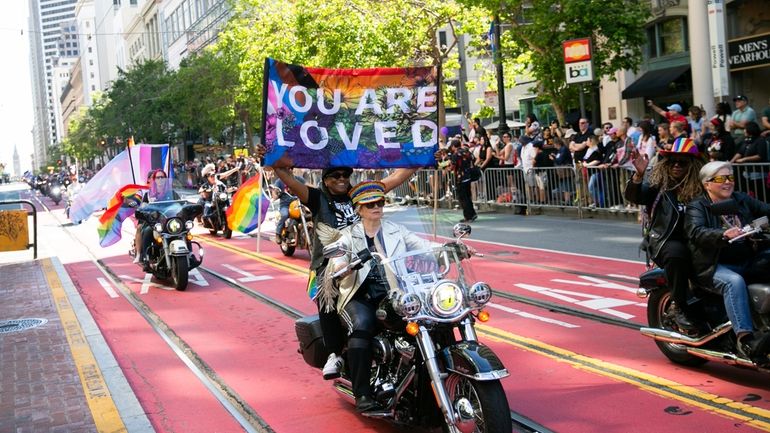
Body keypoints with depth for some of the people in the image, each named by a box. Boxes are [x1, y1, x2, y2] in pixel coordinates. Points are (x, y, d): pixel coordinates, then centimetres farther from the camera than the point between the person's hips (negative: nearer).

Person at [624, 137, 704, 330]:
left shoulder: (700, 189, 10)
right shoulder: (658, 184, 4)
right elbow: (633, 196, -11)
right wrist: (639, 174, -29)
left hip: (691, 242, 3)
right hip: (662, 242, -2)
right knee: (677, 252, -34)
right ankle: (678, 307, -22)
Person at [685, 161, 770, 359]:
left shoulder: (742, 200, 18)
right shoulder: (697, 207, 0)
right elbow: (696, 232, -18)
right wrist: (724, 235, -36)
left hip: (747, 262, 6)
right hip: (714, 266, -6)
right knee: (734, 282, -34)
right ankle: (745, 338, -41)